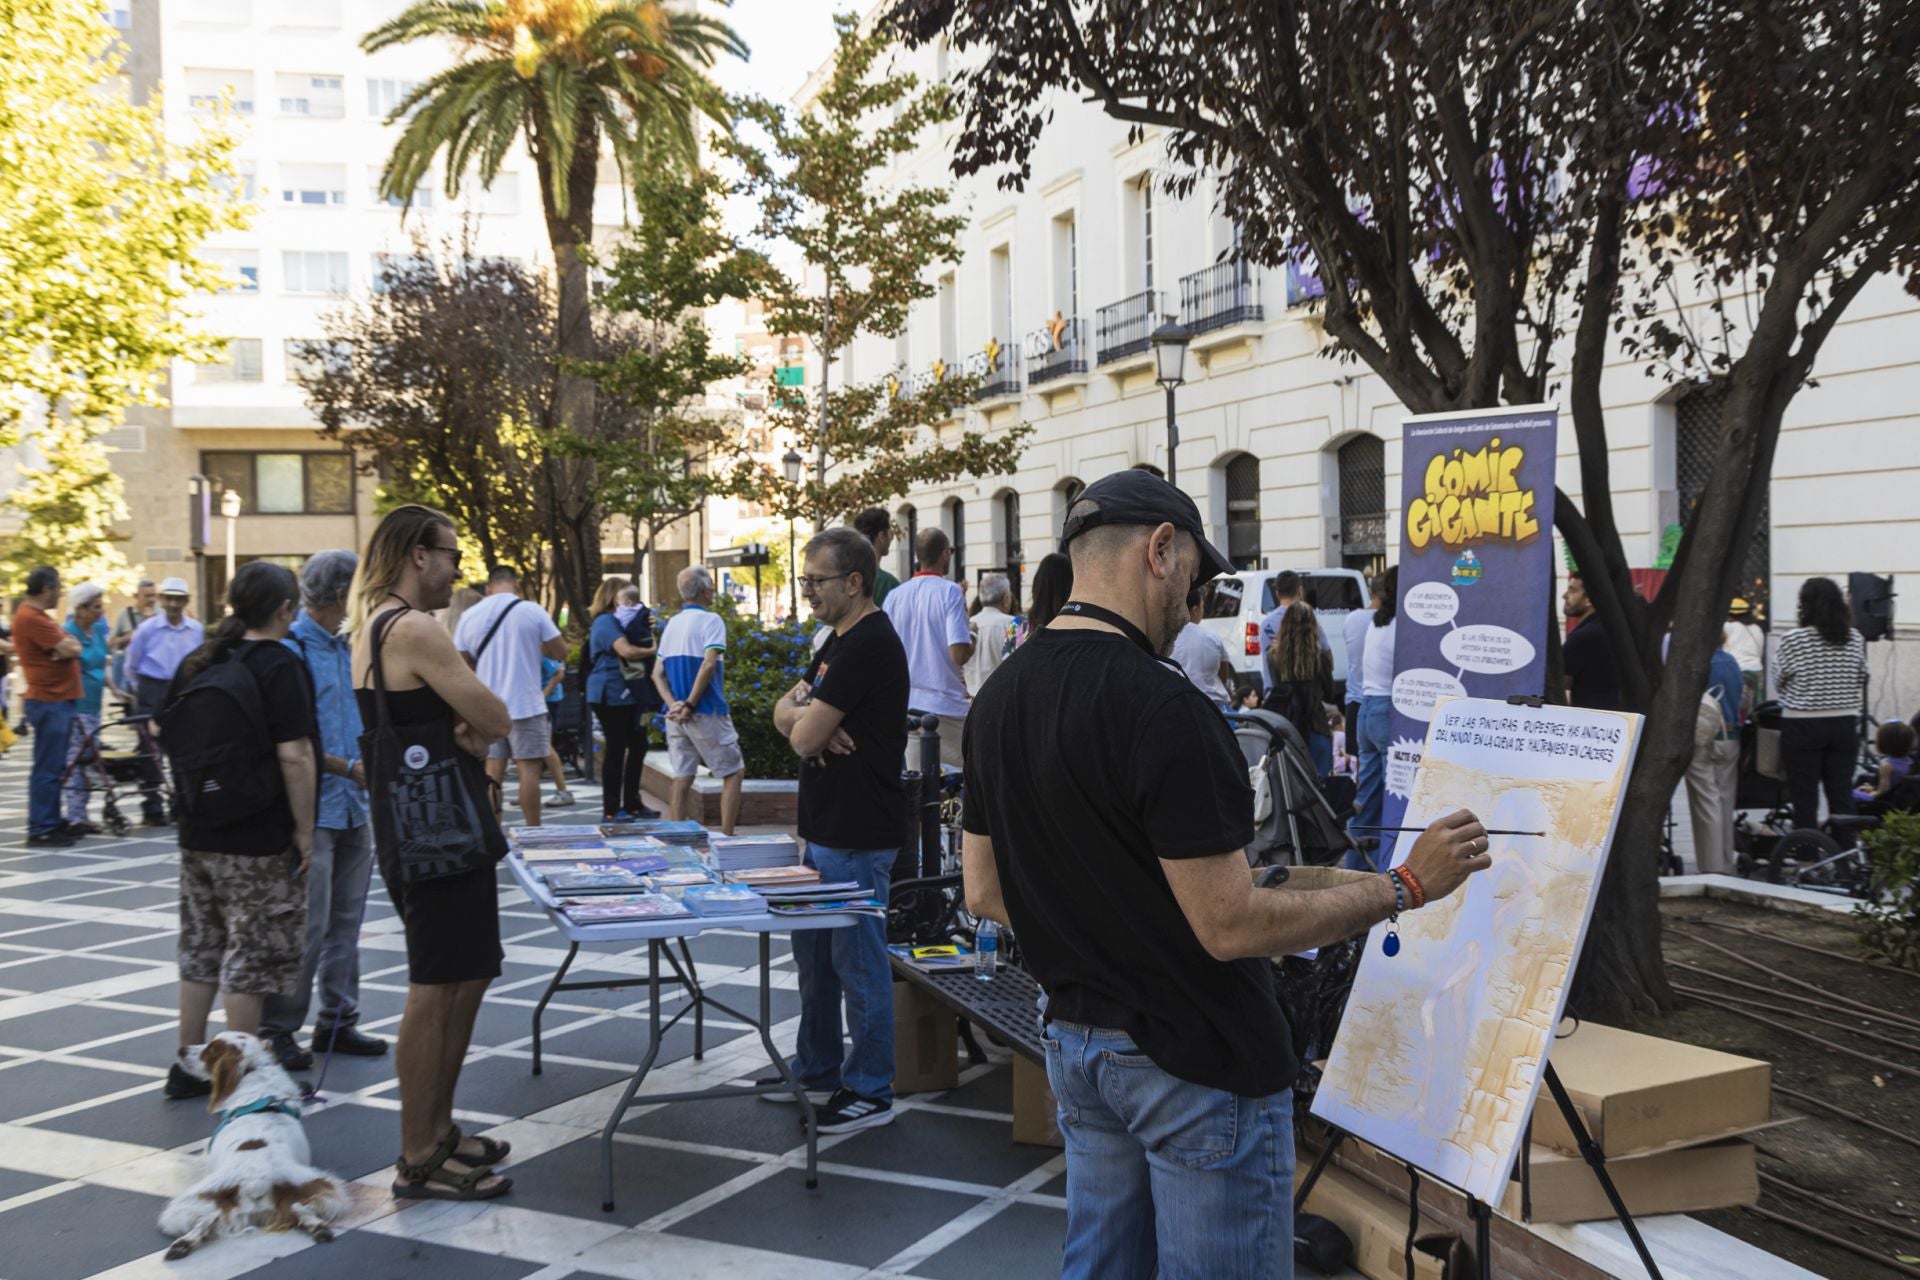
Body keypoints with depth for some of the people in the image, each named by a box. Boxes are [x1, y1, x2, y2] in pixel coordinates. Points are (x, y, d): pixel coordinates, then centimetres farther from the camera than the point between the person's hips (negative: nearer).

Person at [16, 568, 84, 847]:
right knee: (47, 768, -7)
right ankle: (40, 830, -4)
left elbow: (73, 648, 12)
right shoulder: (30, 617, -15)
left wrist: (64, 646, -8)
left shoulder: (40, 616, 17)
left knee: (55, 767, 15)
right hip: (48, 701, -10)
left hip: (59, 700, 10)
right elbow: (71, 650, -19)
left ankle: (52, 823, 22)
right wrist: (66, 646, 2)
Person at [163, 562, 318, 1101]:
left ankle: (188, 1063, 25)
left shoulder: (195, 663, 8)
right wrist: (304, 829, -12)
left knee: (200, 949, 16)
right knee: (252, 956, 1)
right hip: (259, 840, -7)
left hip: (198, 833, 7)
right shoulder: (280, 664, -14)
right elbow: (294, 756, -19)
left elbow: (171, 740, 15)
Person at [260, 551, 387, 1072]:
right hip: (313, 809, -8)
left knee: (346, 921, 13)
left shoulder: (345, 647, 13)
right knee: (305, 925, -4)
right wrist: (350, 767, -16)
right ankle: (278, 1029, 8)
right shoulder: (291, 648, -13)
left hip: (353, 807, 8)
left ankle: (338, 1021, 22)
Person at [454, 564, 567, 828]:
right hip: (526, 704, -4)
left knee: (493, 770, 9)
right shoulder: (532, 611, -6)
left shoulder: (469, 616, 3)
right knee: (529, 769, 0)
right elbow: (560, 652, -3)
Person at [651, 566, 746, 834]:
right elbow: (708, 664, -21)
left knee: (682, 777, 10)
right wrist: (690, 705, -16)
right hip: (706, 712, -6)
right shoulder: (710, 620, -9)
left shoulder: (672, 624, 12)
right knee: (734, 773, 4)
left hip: (676, 715, 7)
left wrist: (674, 704, -5)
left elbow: (657, 674, 7)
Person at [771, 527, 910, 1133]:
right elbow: (785, 709, 13)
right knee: (815, 955, 19)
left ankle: (870, 1091, 12)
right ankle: (816, 1068, 33)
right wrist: (804, 713, -9)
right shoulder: (840, 639, 14)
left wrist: (803, 721, 1)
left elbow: (805, 737, -21)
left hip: (857, 838, -10)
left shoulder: (868, 644, -19)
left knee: (858, 963, 0)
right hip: (826, 828, 10)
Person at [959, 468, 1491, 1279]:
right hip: (1195, 1059, -8)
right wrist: (1406, 885, -14)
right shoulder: (1161, 708, -23)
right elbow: (1230, 924, -22)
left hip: (1076, 1041, 8)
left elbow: (984, 892, 8)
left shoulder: (999, 698, 2)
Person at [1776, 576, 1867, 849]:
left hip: (1803, 726, -4)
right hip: (1845, 724, 4)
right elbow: (1861, 680, 9)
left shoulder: (1793, 639, -13)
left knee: (1804, 796, 3)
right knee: (1842, 793, 10)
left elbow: (1779, 676, -2)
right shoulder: (1855, 639, 2)